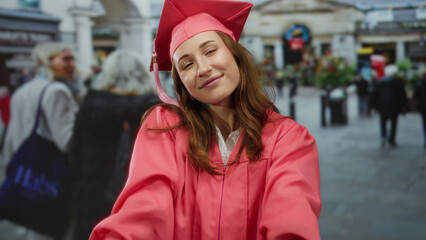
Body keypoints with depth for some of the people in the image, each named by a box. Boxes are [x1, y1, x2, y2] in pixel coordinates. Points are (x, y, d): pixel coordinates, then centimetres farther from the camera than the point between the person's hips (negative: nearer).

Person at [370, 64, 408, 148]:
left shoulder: (379, 82, 2)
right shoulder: (398, 82, -5)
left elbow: (374, 95, 5)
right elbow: (402, 95, -6)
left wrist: (373, 105, 12)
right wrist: (404, 106, -2)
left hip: (382, 106, 2)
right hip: (394, 106, -2)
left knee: (383, 122, 15)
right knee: (393, 123, 10)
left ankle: (384, 136, -9)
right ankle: (391, 140, 7)